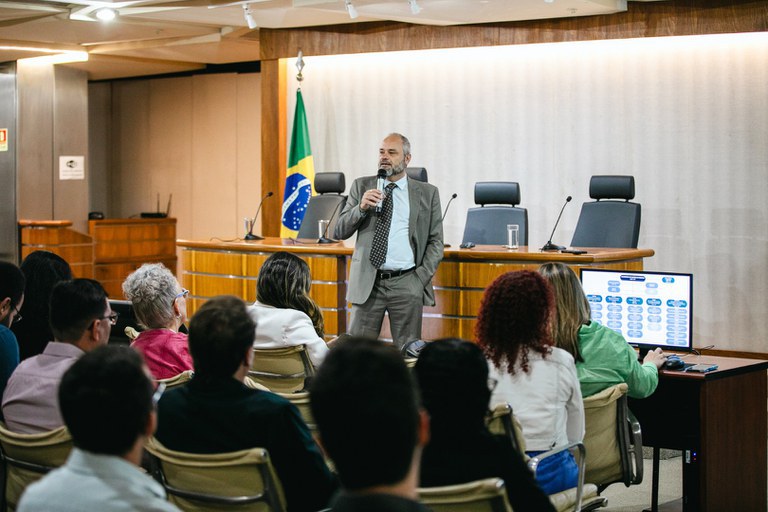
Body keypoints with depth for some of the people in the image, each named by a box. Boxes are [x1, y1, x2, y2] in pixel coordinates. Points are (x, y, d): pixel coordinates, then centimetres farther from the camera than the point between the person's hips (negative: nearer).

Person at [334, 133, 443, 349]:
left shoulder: (427, 193, 8)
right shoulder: (362, 186, 10)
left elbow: (436, 241, 7)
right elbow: (339, 232, 6)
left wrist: (422, 277, -4)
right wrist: (361, 207, -11)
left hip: (406, 284, -1)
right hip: (368, 282, 1)